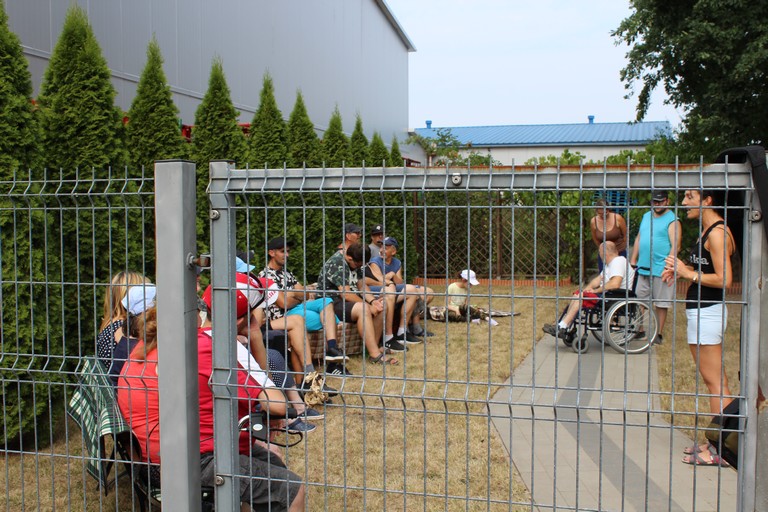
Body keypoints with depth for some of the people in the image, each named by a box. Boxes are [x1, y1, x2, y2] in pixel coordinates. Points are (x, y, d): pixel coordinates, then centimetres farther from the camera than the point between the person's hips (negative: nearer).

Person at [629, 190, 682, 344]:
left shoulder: (672, 220, -6)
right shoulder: (646, 216, 16)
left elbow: (675, 246, -14)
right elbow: (638, 239, 20)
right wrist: (633, 260, 15)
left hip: (661, 270, -6)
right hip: (643, 268, 6)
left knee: (660, 303, 2)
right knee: (641, 301, 9)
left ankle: (659, 334, 11)